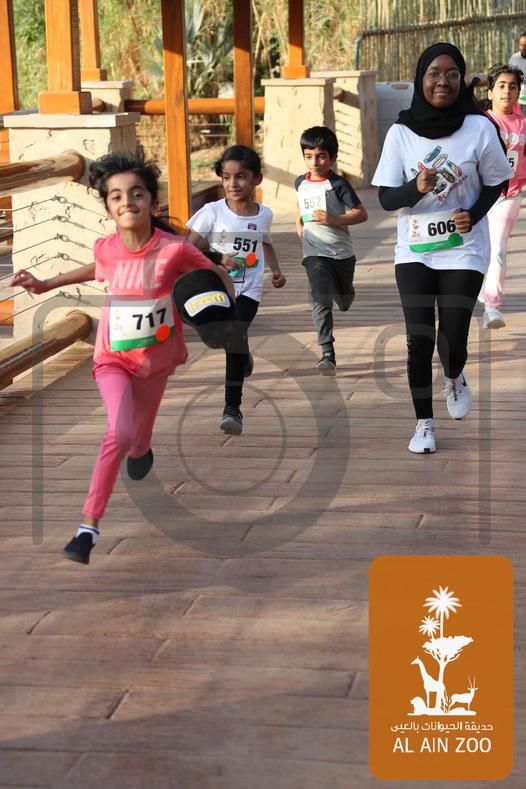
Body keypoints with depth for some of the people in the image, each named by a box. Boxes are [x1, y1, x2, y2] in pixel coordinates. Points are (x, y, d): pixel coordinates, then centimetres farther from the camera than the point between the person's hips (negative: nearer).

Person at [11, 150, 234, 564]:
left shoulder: (175, 249, -21)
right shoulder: (106, 248, -12)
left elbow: (219, 275, -6)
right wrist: (47, 284, 10)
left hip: (156, 358, 1)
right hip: (114, 358, 0)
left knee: (139, 438, 18)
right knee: (120, 433, -23)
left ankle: (140, 450, 60)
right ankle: (89, 525, -16)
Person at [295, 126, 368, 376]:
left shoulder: (338, 184, -9)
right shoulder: (300, 183, 5)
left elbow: (361, 213, -12)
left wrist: (334, 220, -23)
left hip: (342, 252, -1)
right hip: (315, 254, 1)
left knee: (344, 301, 19)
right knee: (321, 301, -17)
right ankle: (327, 354, -23)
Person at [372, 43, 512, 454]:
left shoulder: (479, 128, -7)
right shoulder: (401, 132, -4)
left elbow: (495, 182, 5)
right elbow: (386, 198, -2)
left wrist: (475, 213, -14)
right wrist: (417, 187, -23)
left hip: (463, 251, -1)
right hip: (414, 252, 1)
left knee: (452, 341, -4)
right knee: (420, 340, -2)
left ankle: (455, 378, 34)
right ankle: (424, 423, 15)